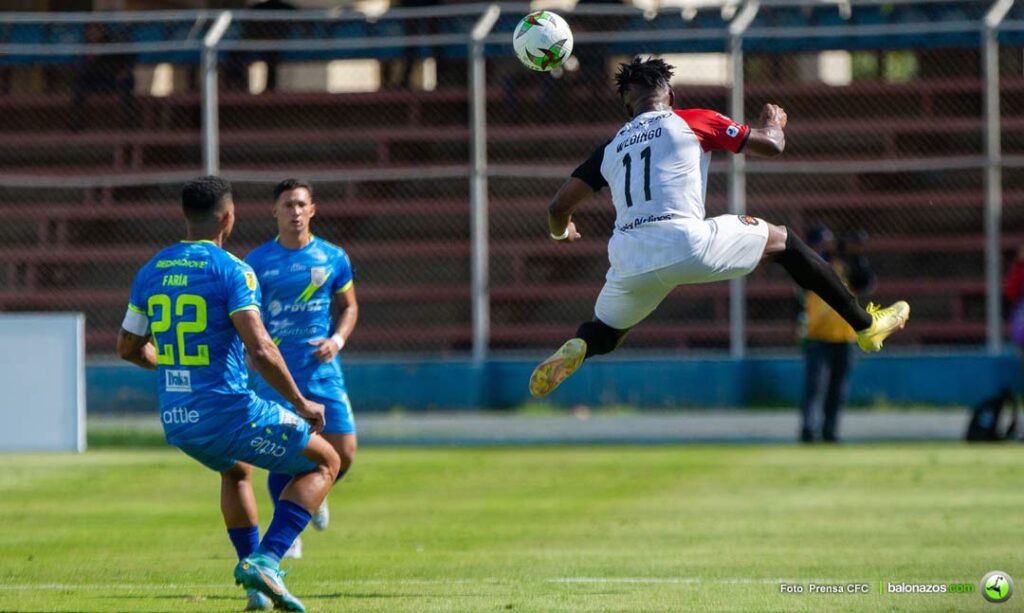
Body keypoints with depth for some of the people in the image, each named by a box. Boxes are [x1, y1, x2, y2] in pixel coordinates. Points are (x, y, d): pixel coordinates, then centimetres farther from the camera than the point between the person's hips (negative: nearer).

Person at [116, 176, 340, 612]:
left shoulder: (151, 271, 7)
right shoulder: (231, 269, -12)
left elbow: (128, 348, 16)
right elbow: (260, 349, -21)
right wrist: (302, 405, -9)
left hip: (175, 422, 7)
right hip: (228, 411, -7)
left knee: (236, 470, 38)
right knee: (324, 462, 12)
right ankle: (265, 561, -6)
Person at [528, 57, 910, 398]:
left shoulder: (610, 149, 20)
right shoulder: (691, 122, 11)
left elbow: (559, 207, 17)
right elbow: (770, 146, 12)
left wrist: (560, 233, 41)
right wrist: (774, 123, 36)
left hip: (628, 263, 3)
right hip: (685, 244, -3)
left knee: (604, 332, 29)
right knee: (783, 242, 20)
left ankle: (574, 350, -9)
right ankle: (865, 325, 24)